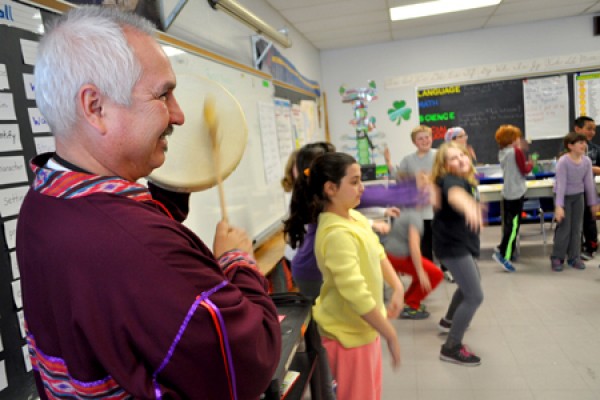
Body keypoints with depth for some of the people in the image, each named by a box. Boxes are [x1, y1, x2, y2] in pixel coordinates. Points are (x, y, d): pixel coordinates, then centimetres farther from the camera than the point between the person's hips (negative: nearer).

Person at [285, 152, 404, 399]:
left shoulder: (353, 216, -2)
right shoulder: (338, 234, -31)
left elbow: (377, 254, 11)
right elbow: (356, 295, -33)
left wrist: (397, 288, -2)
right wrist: (391, 336, -23)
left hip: (364, 325, 9)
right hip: (349, 332, -9)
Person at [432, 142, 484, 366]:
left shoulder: (467, 180, 6)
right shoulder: (450, 180, -24)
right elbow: (454, 194, -51)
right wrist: (468, 206, -70)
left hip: (461, 242, 10)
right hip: (451, 245, -10)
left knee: (470, 282, 30)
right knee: (475, 296, -13)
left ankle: (449, 320, 52)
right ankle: (451, 348, -4)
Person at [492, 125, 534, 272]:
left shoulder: (502, 152, 9)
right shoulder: (516, 151, -13)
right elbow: (525, 170, -10)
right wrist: (531, 163, 9)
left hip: (507, 192, 8)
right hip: (516, 192, -8)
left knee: (509, 224, 17)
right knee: (514, 225, -7)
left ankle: (508, 250, 27)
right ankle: (503, 254, -11)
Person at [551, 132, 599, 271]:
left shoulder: (587, 161, -6)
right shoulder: (563, 162, -22)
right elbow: (561, 185, -23)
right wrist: (559, 206, -28)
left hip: (578, 197, 5)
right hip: (564, 196, -5)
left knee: (576, 228, 8)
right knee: (564, 229, -3)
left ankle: (574, 257, 19)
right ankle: (557, 258, 11)